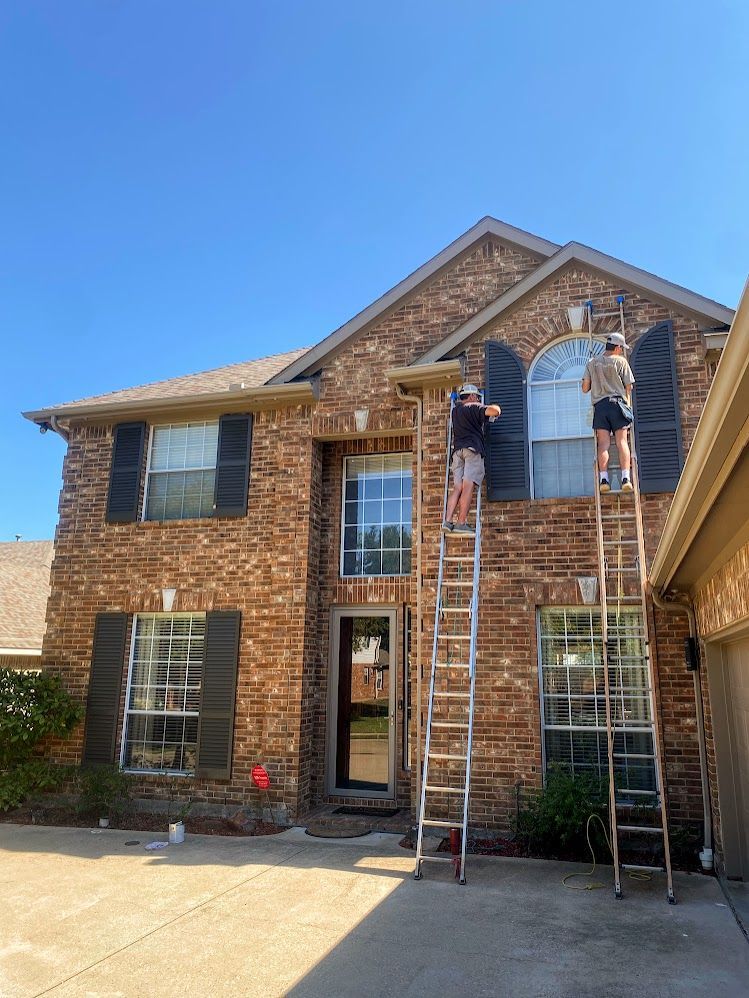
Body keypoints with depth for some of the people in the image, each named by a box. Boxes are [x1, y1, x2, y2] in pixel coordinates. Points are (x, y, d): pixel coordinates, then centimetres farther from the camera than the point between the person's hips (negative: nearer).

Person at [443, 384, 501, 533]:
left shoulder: (455, 409, 23)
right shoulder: (475, 407, 2)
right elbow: (494, 411, -13)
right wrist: (496, 409, 9)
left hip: (457, 449, 6)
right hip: (473, 448, -6)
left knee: (457, 487, 0)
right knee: (468, 486, -12)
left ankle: (448, 521, -12)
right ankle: (461, 523, -19)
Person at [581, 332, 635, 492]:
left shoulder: (592, 362, 10)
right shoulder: (621, 361, 4)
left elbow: (585, 388, 9)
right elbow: (628, 387, 4)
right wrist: (628, 405, 20)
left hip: (599, 405, 2)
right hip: (618, 403, -2)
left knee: (603, 443, -2)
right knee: (622, 441, -3)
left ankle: (603, 479, -11)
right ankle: (625, 478, -11)